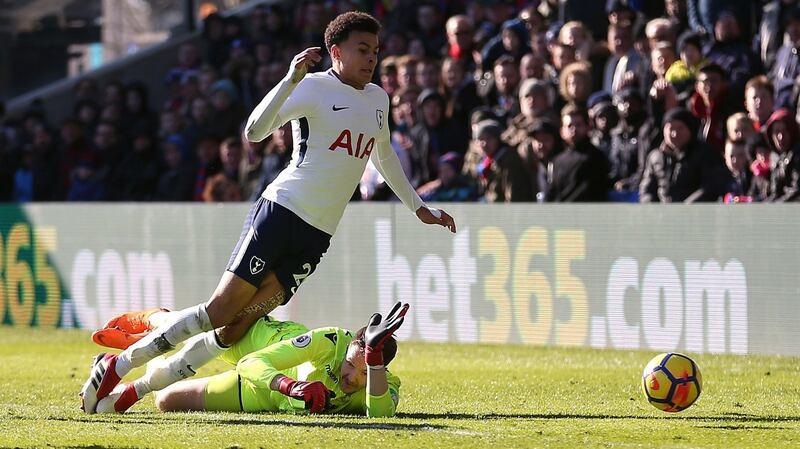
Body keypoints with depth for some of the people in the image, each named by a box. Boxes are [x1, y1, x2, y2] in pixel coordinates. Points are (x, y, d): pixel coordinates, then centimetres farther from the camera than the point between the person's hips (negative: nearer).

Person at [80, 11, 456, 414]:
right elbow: (255, 131, -19)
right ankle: (119, 364, -2)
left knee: (239, 327, -6)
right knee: (221, 310, -13)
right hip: (281, 211, -6)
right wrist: (291, 79, -30)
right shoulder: (315, 88, -7)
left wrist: (418, 206, 40)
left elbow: (384, 156, 35)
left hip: (316, 238, 6)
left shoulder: (378, 100, 16)